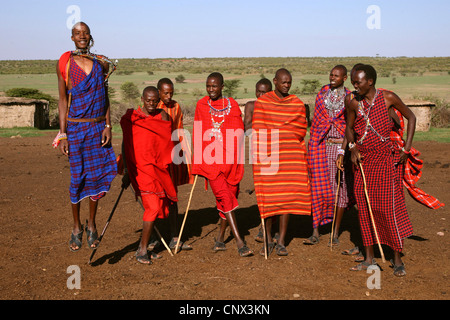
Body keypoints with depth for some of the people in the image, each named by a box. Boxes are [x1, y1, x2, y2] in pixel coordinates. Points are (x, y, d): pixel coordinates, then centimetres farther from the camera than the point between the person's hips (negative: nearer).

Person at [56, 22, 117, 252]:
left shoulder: (101, 63, 8)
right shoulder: (65, 63, 0)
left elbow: (105, 97, 11)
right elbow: (62, 100, 0)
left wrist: (108, 125, 0)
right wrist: (62, 134, -5)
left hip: (98, 127, 2)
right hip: (75, 127, -2)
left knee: (96, 176, 4)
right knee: (77, 177, 1)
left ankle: (91, 225, 21)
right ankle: (76, 228, 17)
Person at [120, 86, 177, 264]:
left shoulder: (162, 116, 7)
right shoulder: (131, 118, 0)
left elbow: (166, 142, 5)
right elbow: (125, 145, 5)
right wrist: (126, 172, 4)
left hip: (157, 169, 4)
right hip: (140, 168, -4)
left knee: (157, 208, 6)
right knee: (153, 207, -12)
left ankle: (142, 248, 19)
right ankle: (142, 251, -1)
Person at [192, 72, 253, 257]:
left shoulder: (232, 104, 7)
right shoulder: (201, 105, 10)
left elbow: (238, 132, 7)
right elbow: (197, 133, 16)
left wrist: (235, 155, -3)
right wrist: (198, 159, 16)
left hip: (229, 159, 1)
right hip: (209, 159, -1)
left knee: (230, 196, 7)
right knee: (224, 197, -12)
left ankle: (220, 238, 24)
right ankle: (239, 242, -13)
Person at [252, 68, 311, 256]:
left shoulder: (297, 104, 8)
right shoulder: (262, 102, 2)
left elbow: (302, 130, 5)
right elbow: (258, 131, -1)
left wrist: (275, 129, -5)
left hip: (291, 156, 2)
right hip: (267, 156, -1)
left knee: (288, 196, 0)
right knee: (268, 197, 0)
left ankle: (281, 242, 8)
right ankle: (268, 240, 16)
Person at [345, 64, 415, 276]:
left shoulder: (388, 98, -6)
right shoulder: (354, 104, 2)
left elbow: (411, 117, 5)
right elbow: (349, 127, 17)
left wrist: (406, 148, -2)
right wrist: (352, 147, -2)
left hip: (385, 158, -3)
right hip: (363, 160, 4)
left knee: (390, 206, -6)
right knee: (364, 207, 5)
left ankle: (397, 259, 5)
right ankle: (369, 258, 16)